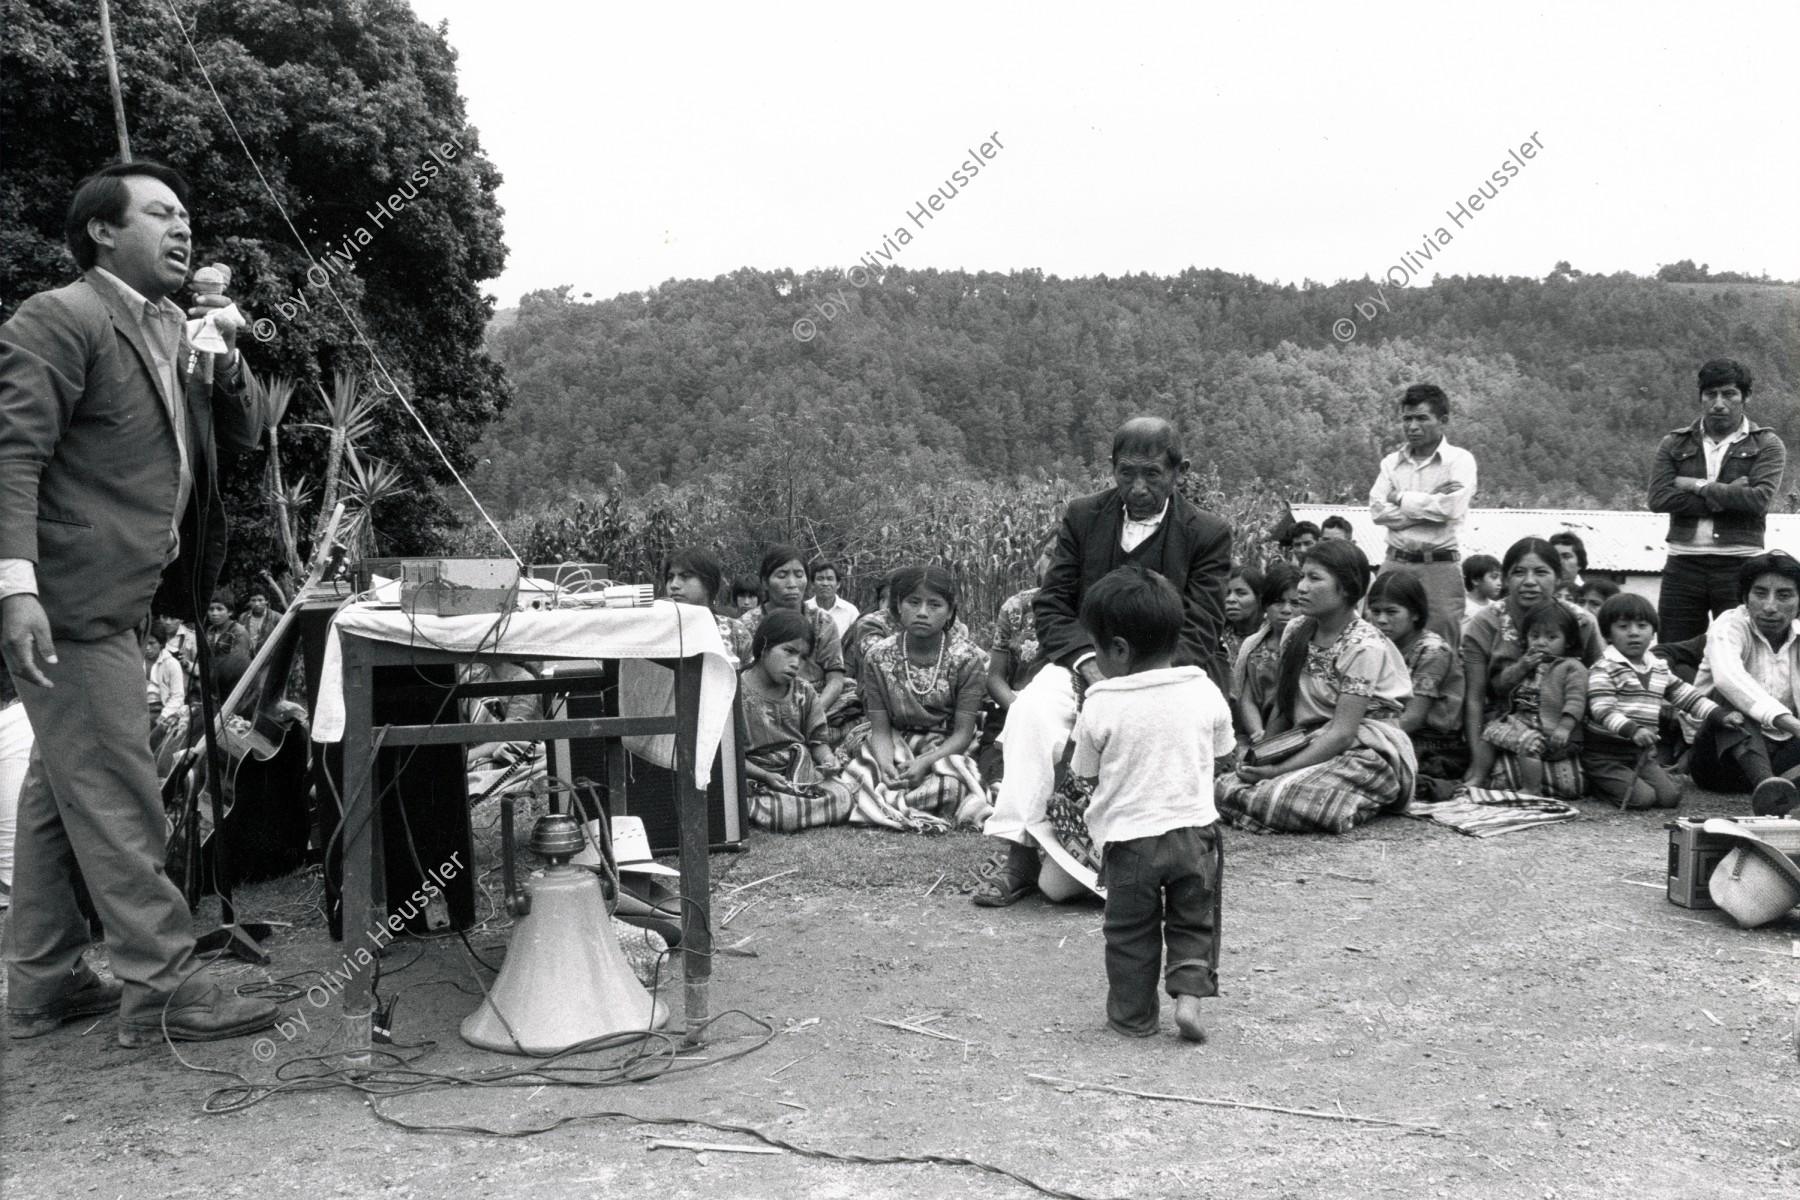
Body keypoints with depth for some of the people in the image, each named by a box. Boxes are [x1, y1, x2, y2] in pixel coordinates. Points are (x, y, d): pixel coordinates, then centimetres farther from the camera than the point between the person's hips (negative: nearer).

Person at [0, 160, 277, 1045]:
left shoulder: (167, 333, 18)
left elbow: (241, 438, 20)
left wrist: (222, 362, 2)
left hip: (112, 602, 10)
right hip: (72, 602, -10)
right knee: (116, 796, -6)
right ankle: (160, 987, 1)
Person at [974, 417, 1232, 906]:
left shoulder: (1209, 534, -1)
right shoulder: (1081, 517, 6)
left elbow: (1198, 632, -5)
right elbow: (1050, 605, 4)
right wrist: (1087, 661, -15)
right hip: (1084, 657, 2)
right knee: (1033, 710, -28)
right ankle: (1018, 852, -27)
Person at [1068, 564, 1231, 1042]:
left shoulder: (1101, 706, -13)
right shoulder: (1205, 693, -5)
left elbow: (1087, 774, -2)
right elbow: (1220, 754, 8)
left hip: (1128, 836, -2)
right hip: (1195, 829, 2)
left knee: (1129, 931, 13)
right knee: (1193, 921, 20)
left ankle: (1133, 1016, 21)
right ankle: (1190, 991, 4)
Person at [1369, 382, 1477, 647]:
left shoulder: (1459, 459, 1)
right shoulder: (1392, 462, 12)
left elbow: (1451, 508, -15)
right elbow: (1378, 511, -1)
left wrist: (1402, 499, -4)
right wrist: (1431, 504, -9)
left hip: (1440, 566, -3)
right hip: (1395, 564, 3)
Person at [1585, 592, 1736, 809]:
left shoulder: (1659, 669, 14)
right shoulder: (1603, 669, -10)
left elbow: (1687, 695, 20)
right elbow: (1603, 710, -21)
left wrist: (1722, 715, 8)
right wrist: (1633, 730, -36)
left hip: (1642, 753, 7)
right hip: (1605, 755, -7)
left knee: (1671, 796, -9)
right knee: (1642, 798, -22)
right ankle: (1593, 785, 3)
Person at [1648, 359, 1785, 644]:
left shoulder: (1766, 445, 5)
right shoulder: (1675, 444, 11)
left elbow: (1759, 499, -12)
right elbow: (1658, 498, -5)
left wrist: (1699, 487, -6)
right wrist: (1724, 498, -10)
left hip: (1739, 564, -2)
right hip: (1684, 564, 2)